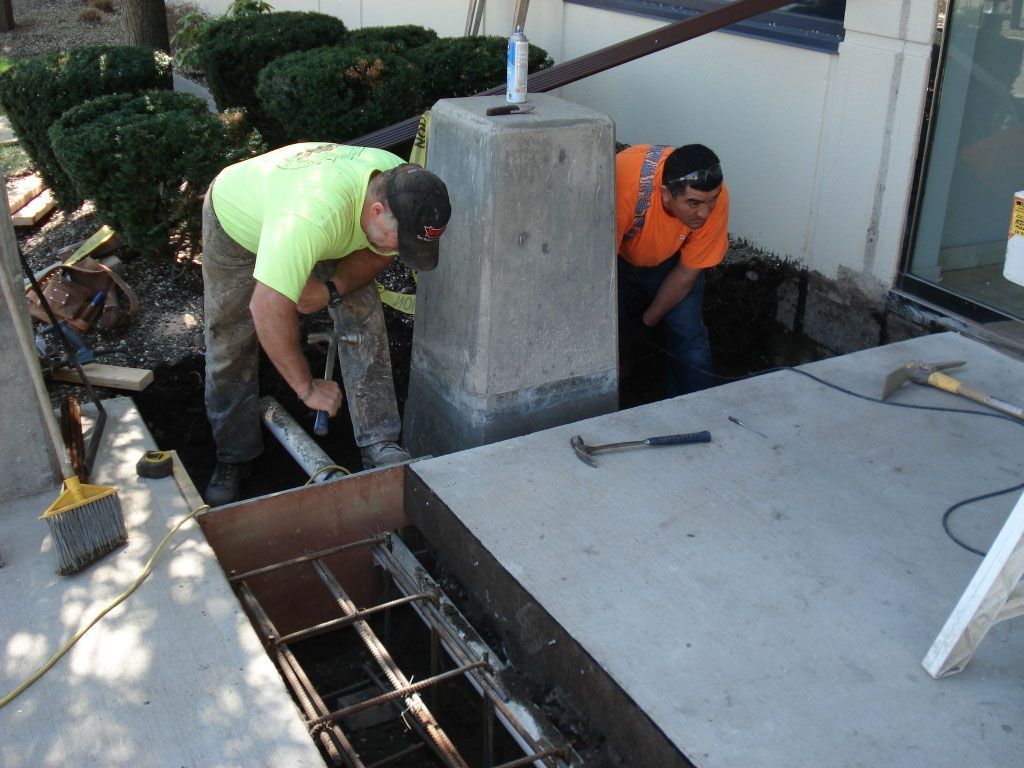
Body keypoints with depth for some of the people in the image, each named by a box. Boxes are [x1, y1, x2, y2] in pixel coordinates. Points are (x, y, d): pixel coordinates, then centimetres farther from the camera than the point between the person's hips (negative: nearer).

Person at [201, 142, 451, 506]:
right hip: (235, 220, -5)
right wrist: (308, 387, -36)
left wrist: (332, 289, -28)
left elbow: (378, 253, -9)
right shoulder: (314, 216, -50)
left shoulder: (402, 191, -28)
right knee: (230, 345, 1)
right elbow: (267, 308, -47)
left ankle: (379, 446, -5)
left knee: (364, 317, -11)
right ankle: (233, 458, 22)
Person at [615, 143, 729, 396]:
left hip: (668, 260, 2)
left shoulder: (715, 198, -32)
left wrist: (648, 320, -7)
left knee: (689, 335, -8)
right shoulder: (625, 179, -43)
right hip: (616, 255, -2)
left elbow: (687, 271, -16)